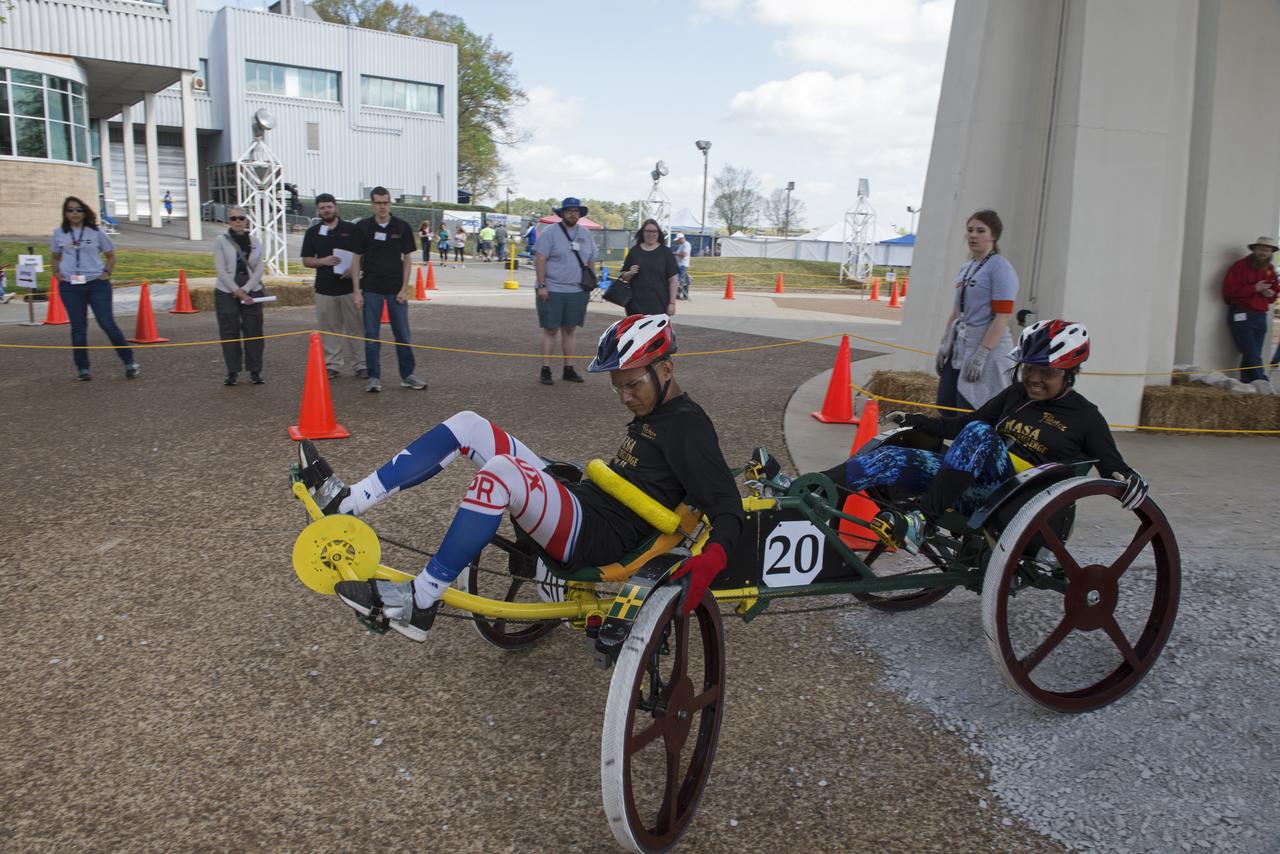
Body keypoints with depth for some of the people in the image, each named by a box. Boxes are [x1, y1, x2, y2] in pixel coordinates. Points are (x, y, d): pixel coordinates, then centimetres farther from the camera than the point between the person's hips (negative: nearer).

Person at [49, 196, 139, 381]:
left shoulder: (95, 232, 3)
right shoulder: (59, 234, 7)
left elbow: (111, 255, 11)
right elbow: (55, 257, 19)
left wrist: (106, 273, -4)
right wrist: (58, 272, 1)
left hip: (96, 284, -2)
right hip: (70, 286, 2)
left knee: (107, 324, -5)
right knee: (78, 327, 7)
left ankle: (129, 363, 5)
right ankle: (82, 368, 15)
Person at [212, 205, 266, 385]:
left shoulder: (254, 242, 8)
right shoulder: (221, 241, 0)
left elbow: (258, 270, 3)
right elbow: (221, 270, -6)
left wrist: (245, 290, -9)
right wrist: (237, 291, -12)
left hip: (251, 292, 2)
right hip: (226, 292, -2)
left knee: (253, 331, 1)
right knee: (229, 332, 0)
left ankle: (255, 371, 10)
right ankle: (231, 372, 9)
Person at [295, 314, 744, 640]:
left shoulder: (688, 426, -10)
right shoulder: (652, 415, 17)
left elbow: (727, 504, -20)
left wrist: (713, 556, -36)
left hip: (597, 537, -10)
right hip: (578, 503, 10)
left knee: (501, 470, -36)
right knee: (468, 425, 2)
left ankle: (420, 603, -24)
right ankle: (346, 501, -4)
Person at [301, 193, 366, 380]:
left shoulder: (351, 229, 5)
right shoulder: (312, 232, 10)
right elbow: (306, 260, 10)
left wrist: (354, 268, -14)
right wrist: (323, 261, -10)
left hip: (349, 286, -2)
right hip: (324, 288, 2)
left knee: (355, 327, 0)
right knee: (329, 329, 4)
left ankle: (359, 365, 6)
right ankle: (333, 365, 12)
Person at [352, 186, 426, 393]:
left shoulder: (402, 227, 1)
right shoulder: (362, 227, 0)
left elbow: (407, 259, 3)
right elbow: (356, 259, 2)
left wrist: (404, 289, -4)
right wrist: (357, 291, -4)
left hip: (396, 289, 0)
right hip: (371, 289, 0)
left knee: (402, 334, 4)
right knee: (371, 335, 3)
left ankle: (407, 375, 13)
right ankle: (374, 377, 10)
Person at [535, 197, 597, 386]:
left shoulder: (585, 234, 11)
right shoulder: (550, 232, -5)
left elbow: (591, 262, 17)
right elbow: (540, 260, -10)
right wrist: (541, 285, -16)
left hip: (577, 292, 5)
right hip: (552, 290, -5)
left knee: (569, 330, 10)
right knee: (550, 330, -1)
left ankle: (569, 369, 17)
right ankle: (545, 370, 4)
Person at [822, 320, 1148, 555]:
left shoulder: (1085, 417, 7)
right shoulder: (1015, 396, 20)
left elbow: (1115, 469, 6)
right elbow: (961, 425, 24)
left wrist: (1131, 482, -17)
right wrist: (913, 421, 13)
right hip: (973, 485, 5)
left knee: (980, 433, -34)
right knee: (894, 459, -19)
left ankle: (922, 521, -40)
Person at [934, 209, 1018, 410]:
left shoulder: (1000, 268, -10)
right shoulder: (966, 268, 15)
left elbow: (1002, 317, -17)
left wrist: (981, 355, -22)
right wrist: (945, 344, 13)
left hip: (987, 350, -8)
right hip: (959, 349, 8)